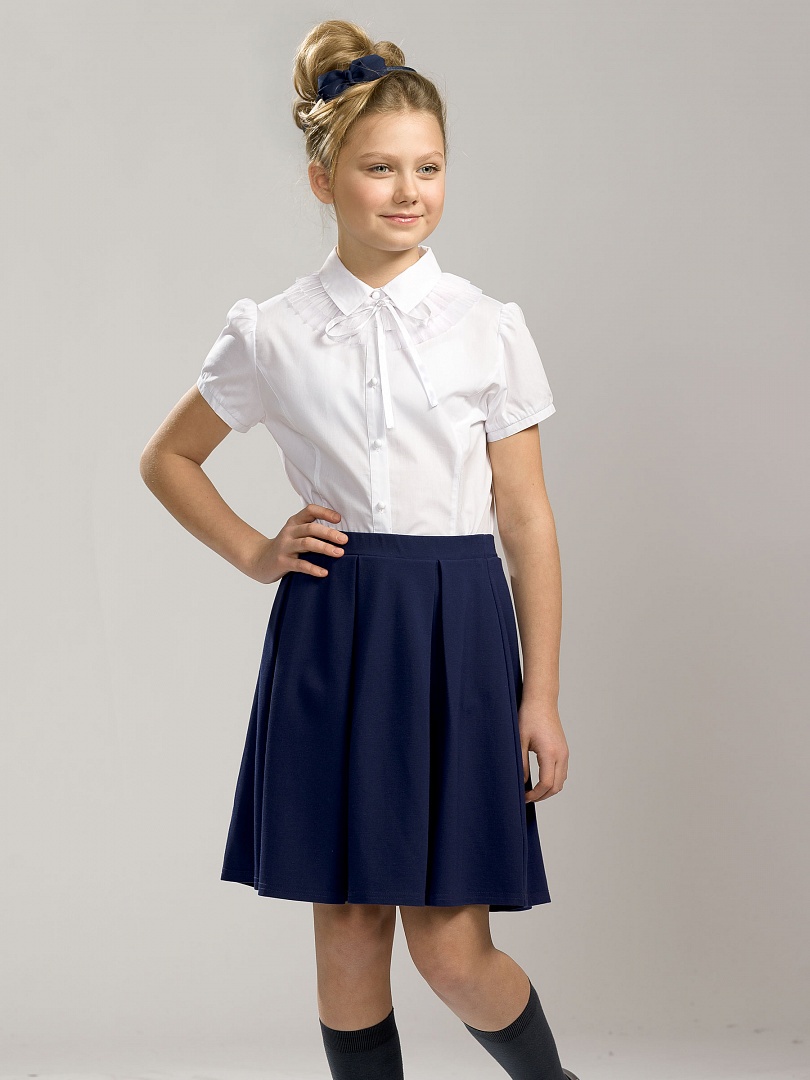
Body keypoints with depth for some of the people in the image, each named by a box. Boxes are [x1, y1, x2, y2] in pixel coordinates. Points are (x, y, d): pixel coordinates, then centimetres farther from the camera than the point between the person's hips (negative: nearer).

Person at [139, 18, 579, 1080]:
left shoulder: (488, 331, 0)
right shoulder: (273, 336, 3)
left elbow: (527, 519, 2)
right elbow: (168, 456, 18)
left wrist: (542, 694, 0)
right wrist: (253, 552, 4)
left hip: (456, 632, -1)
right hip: (331, 634, 1)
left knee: (452, 951, -1)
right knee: (347, 933, 6)